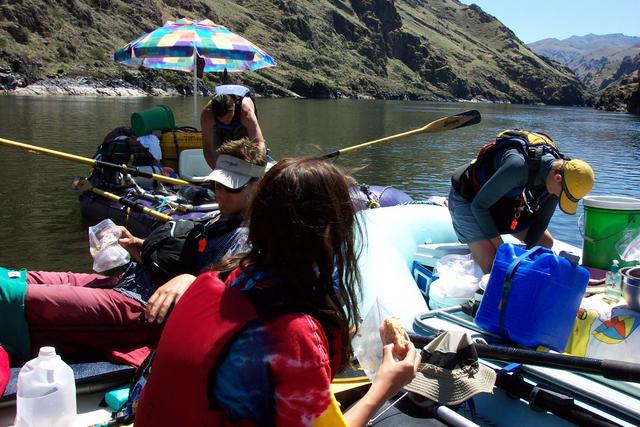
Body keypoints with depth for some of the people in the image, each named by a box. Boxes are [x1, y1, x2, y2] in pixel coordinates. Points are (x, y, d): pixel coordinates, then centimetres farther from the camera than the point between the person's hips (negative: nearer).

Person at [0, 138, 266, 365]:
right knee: (27, 280, 7)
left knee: (23, 300, -18)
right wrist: (134, 244, 9)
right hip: (123, 283, 10)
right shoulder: (215, 221, 19)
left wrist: (188, 281, -40)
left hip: (144, 311, -10)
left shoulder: (244, 236, -10)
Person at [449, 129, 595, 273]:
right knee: (492, 265, -22)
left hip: (501, 202, 8)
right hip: (467, 200, -8)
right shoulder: (519, 165, -39)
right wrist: (500, 247, -25)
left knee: (545, 242, 8)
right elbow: (479, 205, -30)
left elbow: (542, 220, -2)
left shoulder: (557, 169, -15)